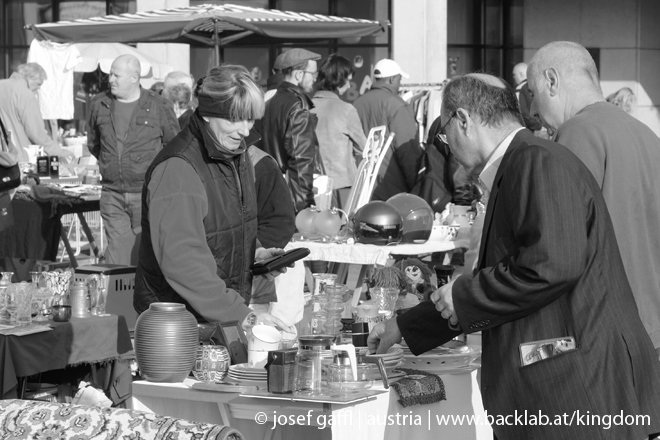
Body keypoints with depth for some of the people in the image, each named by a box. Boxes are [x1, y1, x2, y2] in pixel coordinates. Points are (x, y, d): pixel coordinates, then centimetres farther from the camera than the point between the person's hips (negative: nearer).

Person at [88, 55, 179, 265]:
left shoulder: (157, 106, -3)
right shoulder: (100, 105, 7)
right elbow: (93, 143, 23)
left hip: (147, 192, -3)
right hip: (112, 193, 3)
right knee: (117, 250, 0)